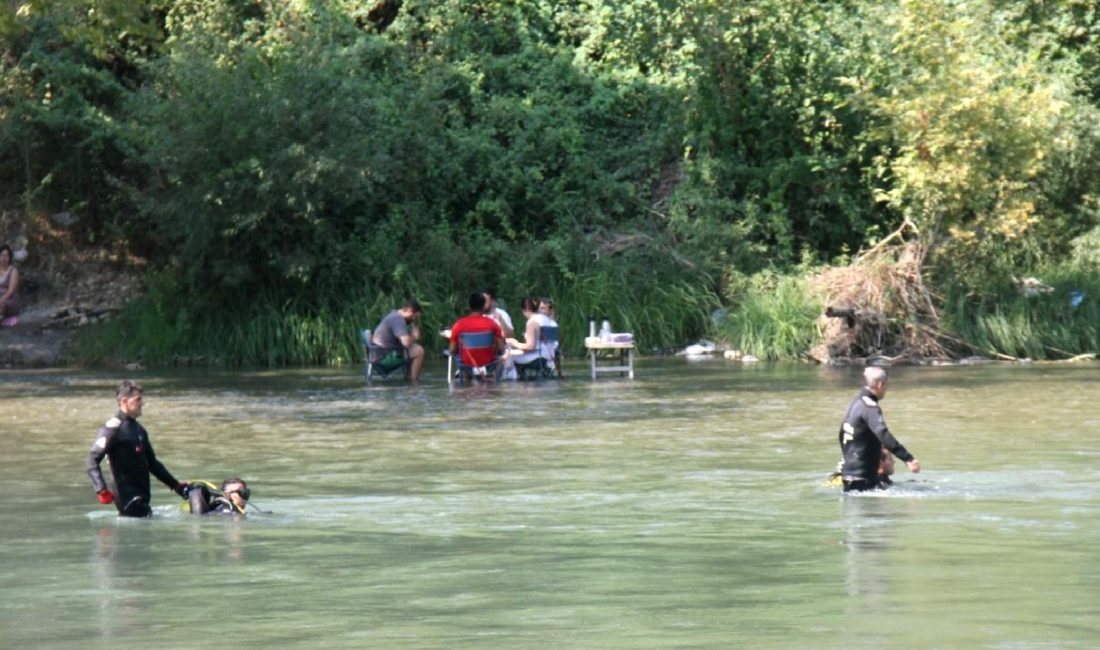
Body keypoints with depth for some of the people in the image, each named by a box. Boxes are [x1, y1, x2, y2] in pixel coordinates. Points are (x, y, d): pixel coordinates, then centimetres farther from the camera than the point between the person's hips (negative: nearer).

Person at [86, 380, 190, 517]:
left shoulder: (139, 429, 18)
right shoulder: (113, 428, -9)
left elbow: (152, 463, 26)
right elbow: (92, 461, -15)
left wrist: (176, 486, 24)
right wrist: (101, 490, -27)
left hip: (142, 497, 9)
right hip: (127, 496, -9)